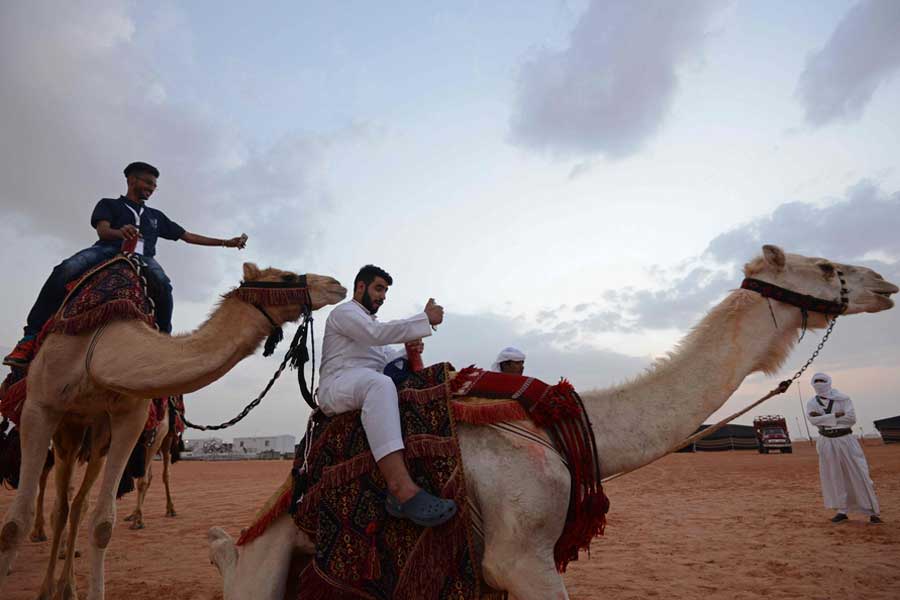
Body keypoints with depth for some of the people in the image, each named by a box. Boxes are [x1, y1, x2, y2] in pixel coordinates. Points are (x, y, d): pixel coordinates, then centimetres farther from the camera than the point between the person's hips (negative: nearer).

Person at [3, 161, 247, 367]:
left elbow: (188, 236, 35)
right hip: (108, 250, -1)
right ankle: (32, 337, -29)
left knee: (163, 284, -36)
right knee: (65, 270, -33)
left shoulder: (156, 216, 35)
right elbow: (103, 230, 6)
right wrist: (120, 232, -21)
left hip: (143, 257, 1)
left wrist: (226, 242, 30)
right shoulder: (109, 204, 25)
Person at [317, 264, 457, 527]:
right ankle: (402, 489, -54)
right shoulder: (344, 312, 2)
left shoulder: (370, 320, 31)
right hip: (337, 386, -9)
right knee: (379, 383, -40)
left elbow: (388, 356, 24)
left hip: (368, 387, 9)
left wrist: (409, 350, 2)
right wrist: (426, 319, -17)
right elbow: (377, 333, -18)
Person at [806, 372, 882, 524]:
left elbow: (851, 419, -16)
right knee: (834, 478, 7)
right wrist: (835, 415, -21)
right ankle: (842, 511, 18)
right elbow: (813, 420, -16)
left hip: (845, 440, -2)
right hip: (826, 442, 2)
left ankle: (872, 511, 12)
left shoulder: (843, 399, -5)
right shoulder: (812, 403, 1)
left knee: (859, 475, 0)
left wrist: (823, 418, -17)